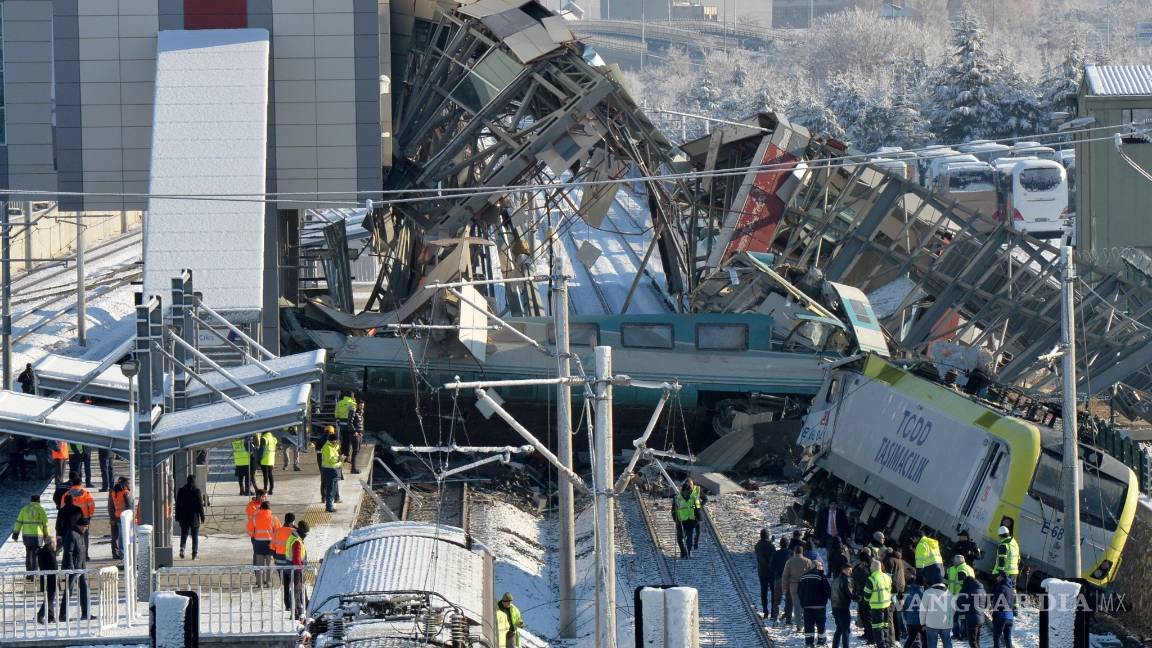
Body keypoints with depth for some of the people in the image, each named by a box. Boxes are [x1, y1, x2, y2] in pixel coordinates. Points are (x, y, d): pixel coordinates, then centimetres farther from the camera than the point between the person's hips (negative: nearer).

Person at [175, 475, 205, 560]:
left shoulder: (181, 491, 1)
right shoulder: (197, 491, -9)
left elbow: (178, 505, 5)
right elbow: (200, 505, -7)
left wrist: (177, 517, 12)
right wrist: (202, 517, 1)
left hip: (184, 518, 2)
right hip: (194, 517, -2)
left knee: (184, 535, 11)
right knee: (195, 536, 6)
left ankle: (182, 547, -15)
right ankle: (194, 554, 6)